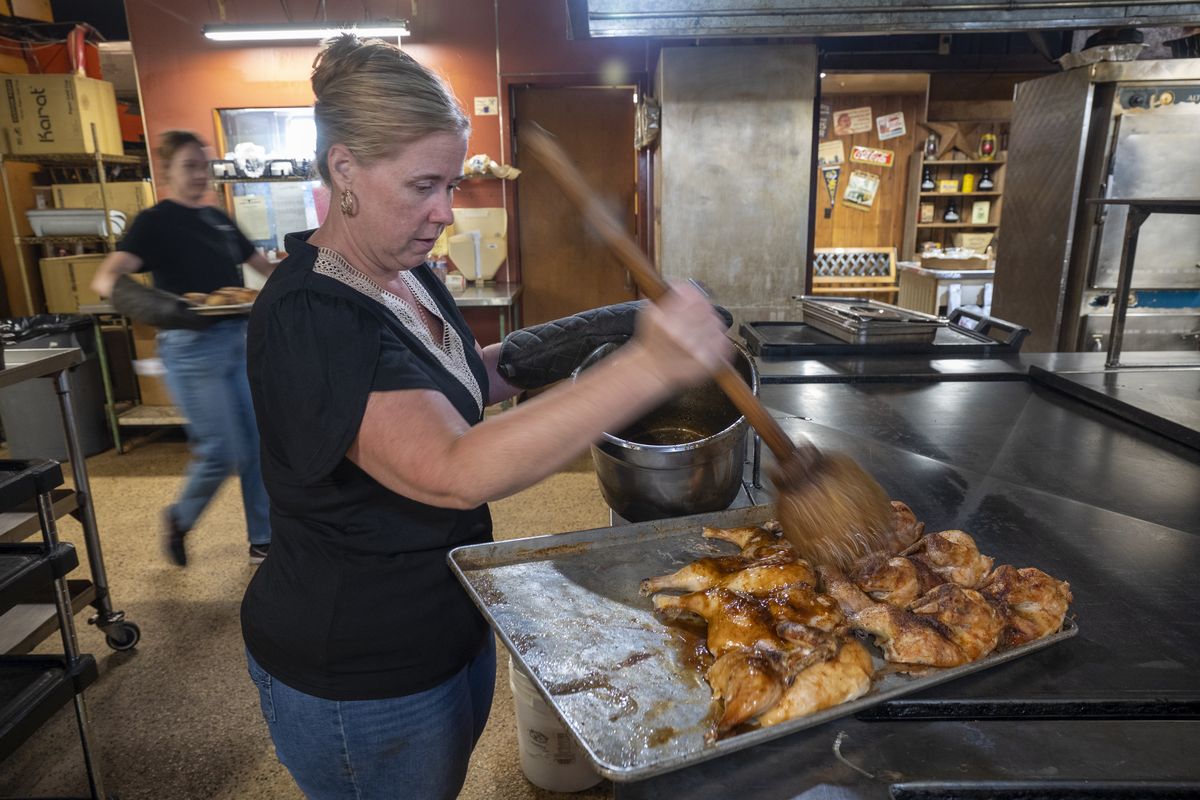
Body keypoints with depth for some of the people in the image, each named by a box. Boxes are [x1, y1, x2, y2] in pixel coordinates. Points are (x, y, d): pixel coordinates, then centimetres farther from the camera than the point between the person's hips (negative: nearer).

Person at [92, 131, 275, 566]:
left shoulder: (218, 218, 14)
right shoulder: (155, 222, -6)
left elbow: (260, 264, 23)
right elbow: (105, 278, -20)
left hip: (240, 339, 6)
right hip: (193, 347, -6)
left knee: (258, 447, 7)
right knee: (221, 453, -4)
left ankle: (264, 540, 19)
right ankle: (179, 519, 26)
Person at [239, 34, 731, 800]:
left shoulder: (406, 272, -1)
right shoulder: (309, 320, -29)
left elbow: (459, 383, 15)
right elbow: (456, 471, -41)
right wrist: (648, 368, -49)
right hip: (356, 682, -8)